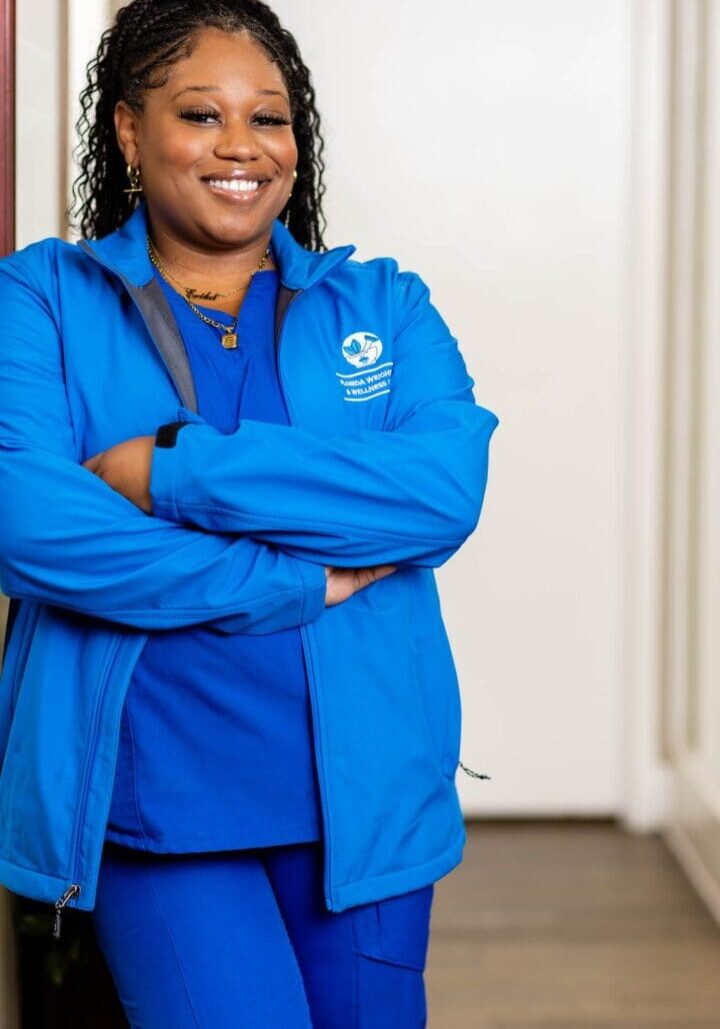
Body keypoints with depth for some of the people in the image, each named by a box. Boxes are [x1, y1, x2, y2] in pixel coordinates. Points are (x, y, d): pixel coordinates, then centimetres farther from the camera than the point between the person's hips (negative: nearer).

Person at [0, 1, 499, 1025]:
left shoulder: (382, 304, 8)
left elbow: (449, 489, -11)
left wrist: (176, 468, -17)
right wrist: (301, 583, -15)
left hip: (362, 790, 3)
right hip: (147, 797, -2)